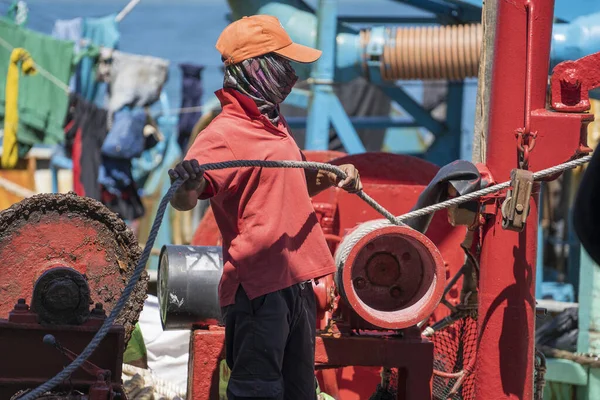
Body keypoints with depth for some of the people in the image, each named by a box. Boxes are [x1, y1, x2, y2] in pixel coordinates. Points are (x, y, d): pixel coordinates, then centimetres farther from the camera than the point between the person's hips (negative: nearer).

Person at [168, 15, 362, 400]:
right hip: (259, 289, -9)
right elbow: (184, 201, -26)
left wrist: (330, 177, 12)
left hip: (296, 282, 9)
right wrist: (187, 184, -49)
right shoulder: (224, 133, -14)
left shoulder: (276, 124, 15)